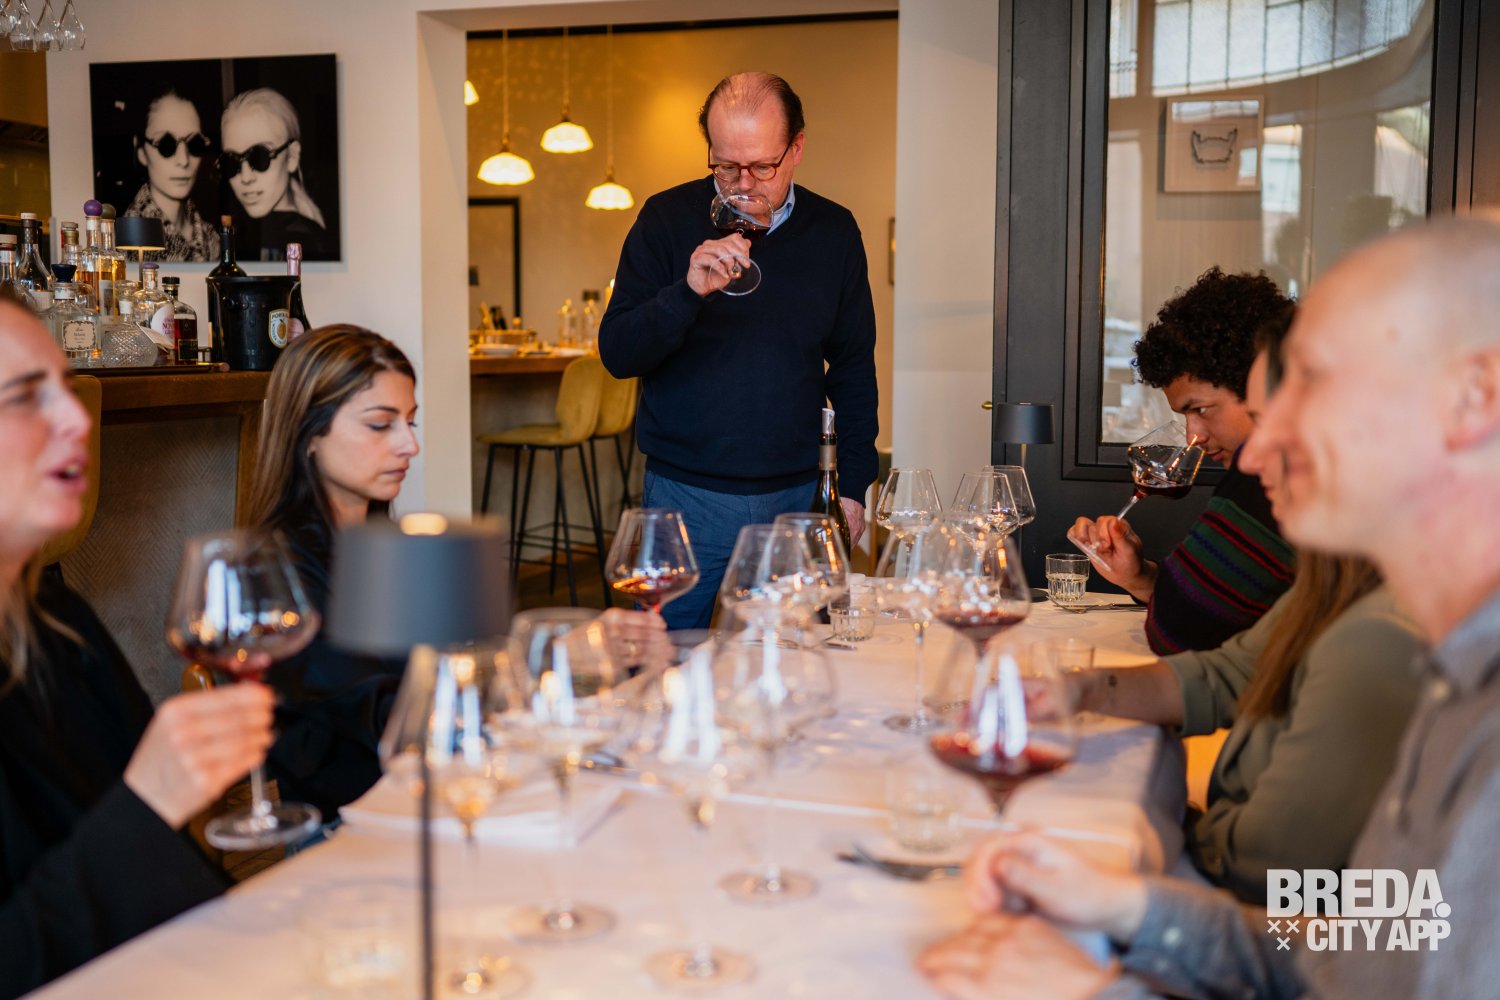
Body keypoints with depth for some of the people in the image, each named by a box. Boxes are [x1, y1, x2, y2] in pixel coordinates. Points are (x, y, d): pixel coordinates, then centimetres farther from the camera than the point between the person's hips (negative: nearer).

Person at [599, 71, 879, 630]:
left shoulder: (834, 232, 4)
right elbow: (616, 354, -7)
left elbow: (854, 368, 12)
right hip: (685, 496, -2)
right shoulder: (667, 219, -2)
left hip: (797, 498, 2)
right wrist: (687, 292, -24)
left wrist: (854, 483, 6)